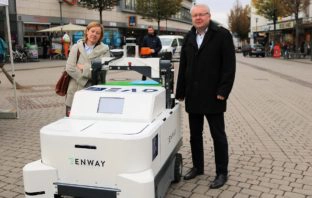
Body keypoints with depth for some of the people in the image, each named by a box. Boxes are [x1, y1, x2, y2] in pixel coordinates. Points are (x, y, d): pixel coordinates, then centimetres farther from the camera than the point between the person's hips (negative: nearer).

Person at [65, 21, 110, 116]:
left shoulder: (104, 50, 4)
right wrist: (85, 81, -11)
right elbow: (69, 68, -5)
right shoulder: (76, 47, 8)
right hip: (75, 92, 2)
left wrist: (84, 68, -9)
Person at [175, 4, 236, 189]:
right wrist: (180, 92, 9)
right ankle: (197, 166, 28)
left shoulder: (222, 34, -5)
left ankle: (222, 172, 15)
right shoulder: (189, 37, 12)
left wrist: (223, 91, -17)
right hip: (193, 95, 6)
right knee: (195, 134, 13)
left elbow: (229, 65, -10)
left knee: (218, 135, 4)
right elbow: (183, 66, 13)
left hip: (213, 95, -5)